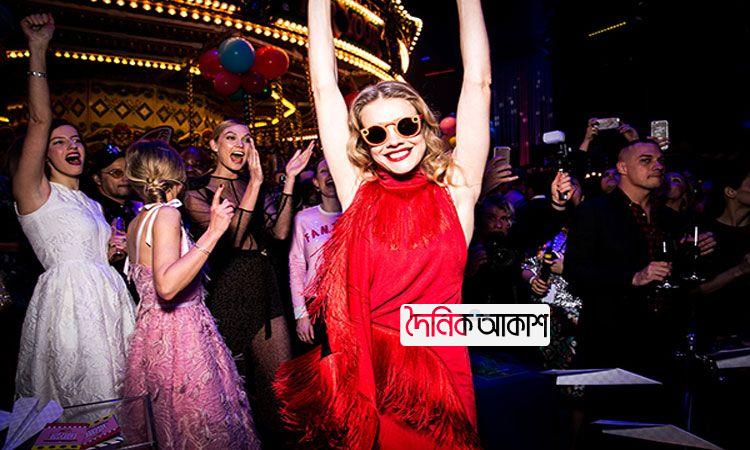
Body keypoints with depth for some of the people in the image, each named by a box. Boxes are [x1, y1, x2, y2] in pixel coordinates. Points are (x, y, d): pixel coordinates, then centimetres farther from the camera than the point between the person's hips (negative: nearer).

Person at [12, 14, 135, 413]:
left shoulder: (93, 205, 18)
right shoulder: (34, 193, -3)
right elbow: (40, 120, -14)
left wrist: (111, 251, 5)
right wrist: (38, 48, -17)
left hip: (107, 300, 7)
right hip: (68, 300, -7)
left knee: (107, 387, 12)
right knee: (74, 393, -1)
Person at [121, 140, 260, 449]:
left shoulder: (137, 223, 11)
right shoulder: (166, 214, -15)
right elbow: (167, 286, -29)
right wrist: (212, 233, -26)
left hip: (151, 330, 9)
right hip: (180, 333, -9)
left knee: (171, 425, 19)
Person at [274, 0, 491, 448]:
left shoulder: (455, 191, -1)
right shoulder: (359, 192, 1)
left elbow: (478, 82, 0)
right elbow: (325, 87, 3)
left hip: (440, 379, 0)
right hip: (364, 380, 1)